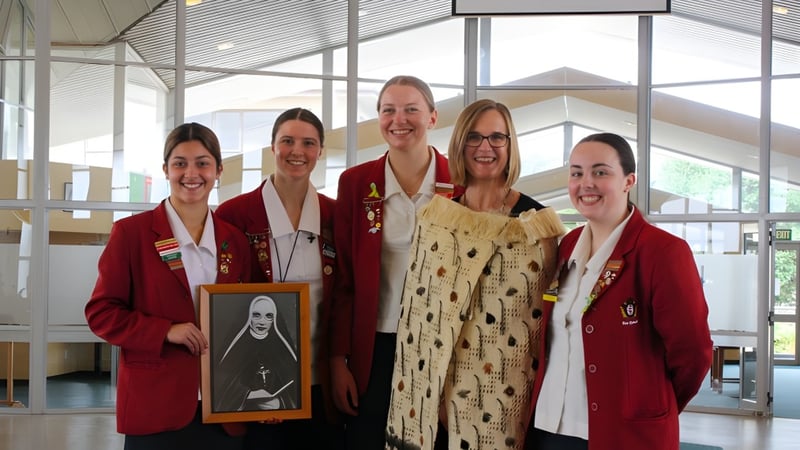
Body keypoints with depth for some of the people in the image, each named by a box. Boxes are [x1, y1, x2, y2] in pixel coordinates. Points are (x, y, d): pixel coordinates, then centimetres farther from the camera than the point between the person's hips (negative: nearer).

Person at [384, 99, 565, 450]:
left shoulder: (535, 221, -5)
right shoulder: (435, 217, 4)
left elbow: (548, 314, 0)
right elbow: (416, 309, 10)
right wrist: (419, 388, 8)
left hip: (505, 396, -3)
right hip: (437, 390, 3)